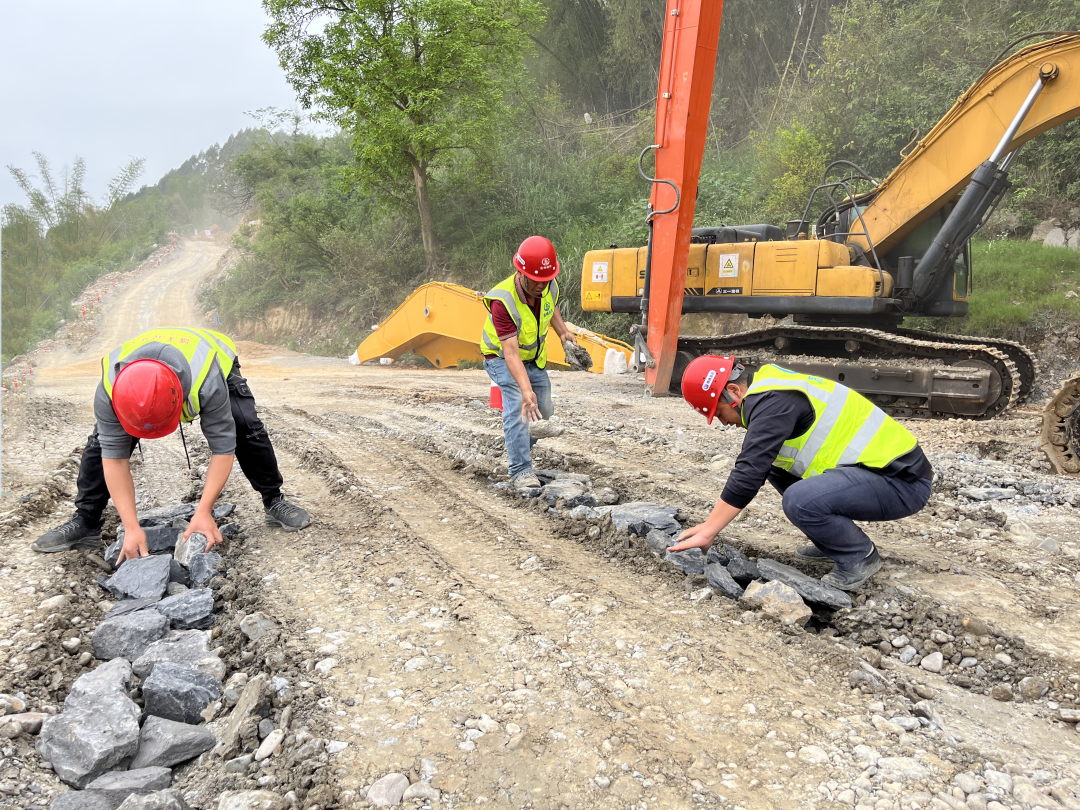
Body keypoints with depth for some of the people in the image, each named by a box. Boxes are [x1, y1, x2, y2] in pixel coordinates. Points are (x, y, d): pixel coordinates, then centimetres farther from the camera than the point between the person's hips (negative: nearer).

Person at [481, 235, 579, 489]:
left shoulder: (549, 286, -17)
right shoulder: (502, 301, -36)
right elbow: (510, 352, -42)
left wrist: (564, 333, -4)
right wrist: (526, 390, -52)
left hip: (534, 356, 6)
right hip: (502, 357, -6)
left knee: (544, 411, 11)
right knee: (518, 408, -24)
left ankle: (517, 444, 37)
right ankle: (521, 471, -17)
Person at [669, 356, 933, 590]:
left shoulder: (773, 402, -20)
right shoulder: (769, 388, 10)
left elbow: (748, 474, -26)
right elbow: (756, 466, 18)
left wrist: (707, 533, -21)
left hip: (904, 481, -10)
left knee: (800, 500, -30)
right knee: (775, 465, 10)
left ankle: (861, 556, -2)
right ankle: (835, 542, 17)